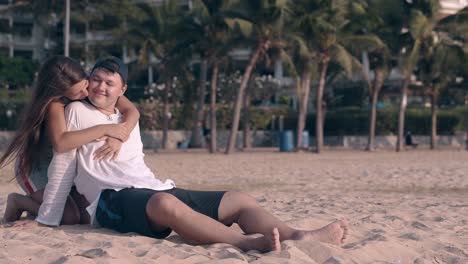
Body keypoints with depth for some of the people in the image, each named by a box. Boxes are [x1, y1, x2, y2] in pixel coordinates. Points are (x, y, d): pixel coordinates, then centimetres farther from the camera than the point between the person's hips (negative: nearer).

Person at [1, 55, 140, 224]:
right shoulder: (54, 102, -29)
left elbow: (132, 112, -22)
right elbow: (60, 143, -46)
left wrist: (118, 139, -41)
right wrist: (104, 129, -44)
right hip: (35, 165, -6)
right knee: (70, 218, -19)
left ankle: (37, 205, 20)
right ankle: (19, 202, 5)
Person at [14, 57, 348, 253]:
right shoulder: (77, 112, 7)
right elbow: (63, 167, 4)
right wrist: (45, 220, 2)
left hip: (157, 189, 8)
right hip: (115, 198, -8)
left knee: (238, 200, -8)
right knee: (165, 204, -42)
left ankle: (297, 236, -32)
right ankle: (249, 243, -59)